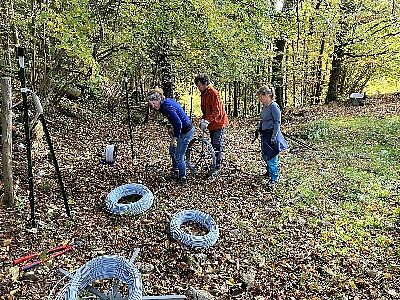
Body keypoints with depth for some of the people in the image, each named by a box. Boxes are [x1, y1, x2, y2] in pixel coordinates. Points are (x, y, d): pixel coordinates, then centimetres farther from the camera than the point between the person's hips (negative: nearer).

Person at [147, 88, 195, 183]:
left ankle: (182, 178, 20)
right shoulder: (167, 101, 3)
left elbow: (178, 123, -30)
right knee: (172, 151, 22)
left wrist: (174, 138, -21)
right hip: (181, 129, 10)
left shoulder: (167, 106, -26)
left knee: (178, 156, 2)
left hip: (185, 131, -10)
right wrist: (173, 127, 11)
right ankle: (175, 172, 38)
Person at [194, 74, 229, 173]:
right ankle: (214, 165, 24)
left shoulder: (213, 92, -16)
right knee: (213, 146, 14)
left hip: (218, 123, -9)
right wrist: (203, 119, 0)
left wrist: (207, 121, -30)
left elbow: (217, 111, -22)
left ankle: (217, 167, 0)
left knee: (217, 146, -7)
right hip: (211, 124, 9)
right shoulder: (204, 93, 12)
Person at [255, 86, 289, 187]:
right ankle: (269, 172, 39)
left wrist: (274, 137, -20)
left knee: (271, 157, -3)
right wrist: (258, 129, 11)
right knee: (265, 155, 18)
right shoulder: (264, 106, 10)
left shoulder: (274, 106, -16)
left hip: (271, 134, -9)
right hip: (265, 134, 9)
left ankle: (274, 178, 8)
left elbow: (277, 123, -17)